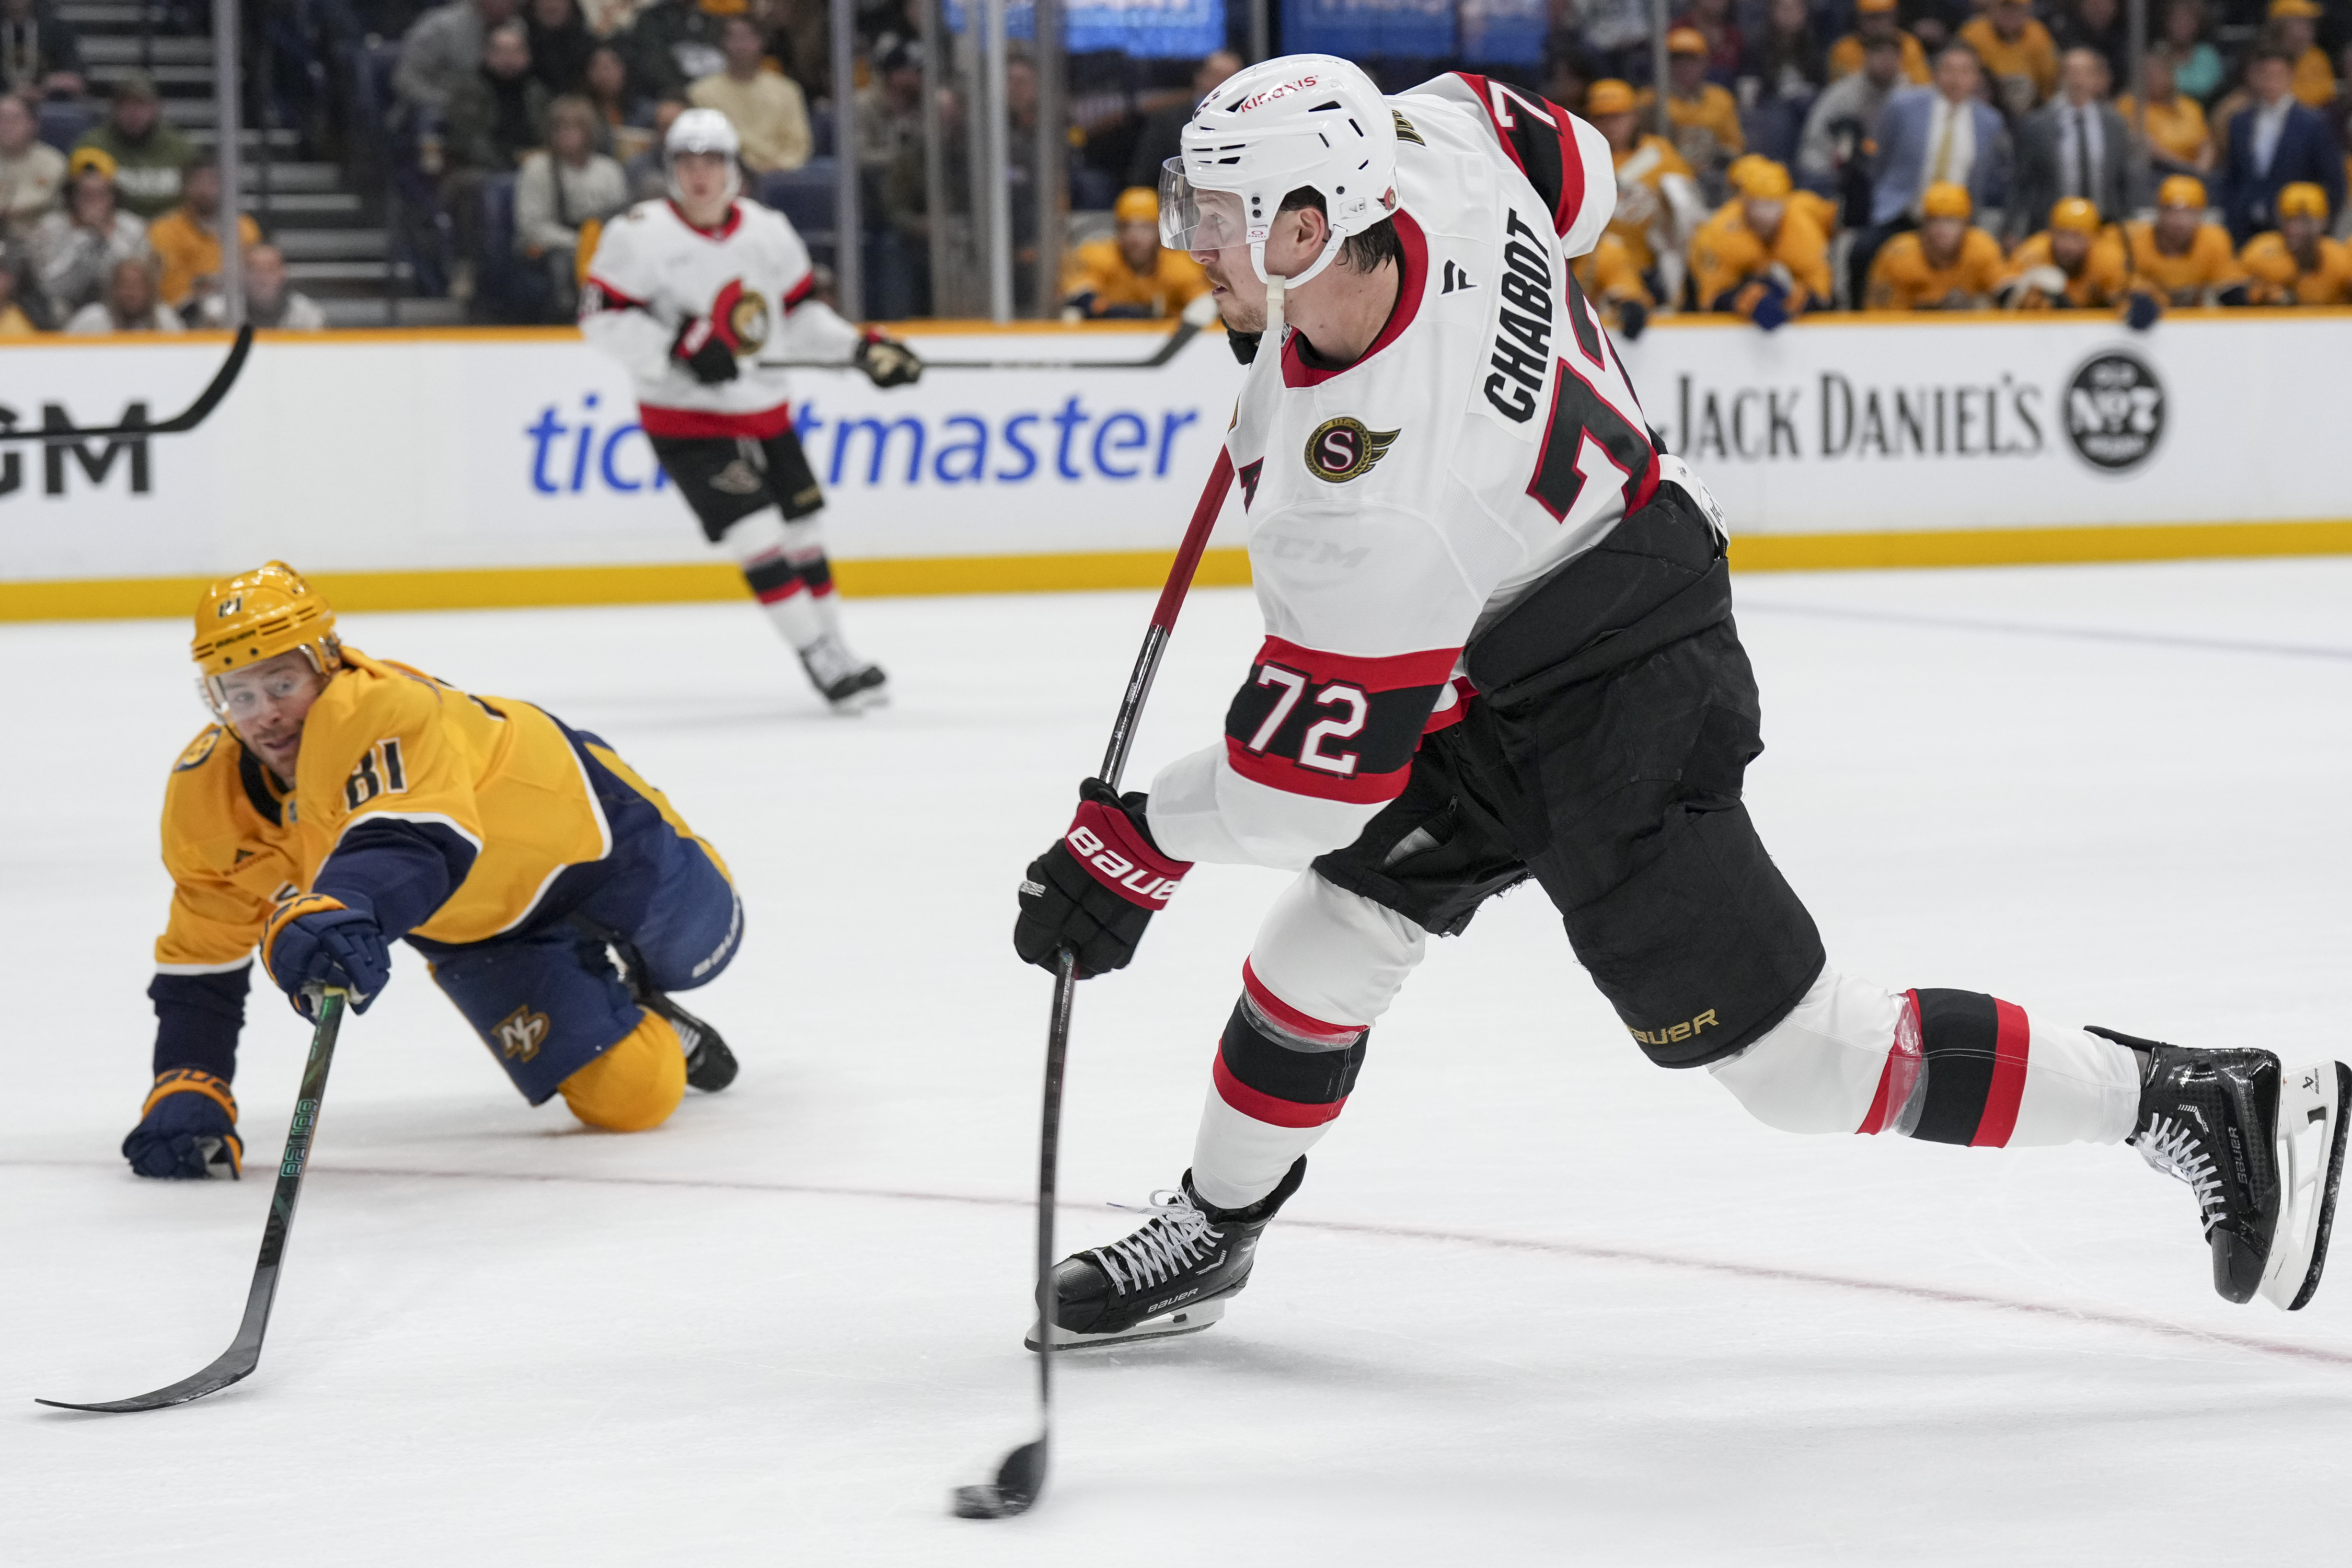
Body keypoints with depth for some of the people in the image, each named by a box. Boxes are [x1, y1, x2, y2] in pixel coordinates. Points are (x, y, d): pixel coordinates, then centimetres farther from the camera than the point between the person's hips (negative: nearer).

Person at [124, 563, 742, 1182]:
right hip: (464, 919, 4)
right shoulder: (204, 794, -24)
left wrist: (339, 910, -82)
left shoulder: (384, 711, -44)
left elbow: (415, 840, -62)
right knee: (630, 1098, -1)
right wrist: (185, 1097, -23)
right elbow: (199, 966, -12)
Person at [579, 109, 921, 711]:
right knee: (757, 533, -15)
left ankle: (838, 653, 25)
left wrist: (861, 348, 2)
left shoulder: (768, 231, 1)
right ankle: (822, 661, -10)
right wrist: (679, 345, -25)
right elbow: (600, 317, -15)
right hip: (685, 417, -6)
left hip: (763, 411, 6)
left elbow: (798, 312, 13)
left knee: (804, 533, 10)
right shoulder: (641, 233, -13)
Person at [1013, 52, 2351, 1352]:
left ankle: (2201, 1105, 5)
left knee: (1792, 1057, -2)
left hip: (1616, 713, -10)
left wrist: (1130, 852, -11)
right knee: (1341, 918, 13)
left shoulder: (1372, 497, -36)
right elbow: (1571, 170, 9)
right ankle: (1214, 1228, 28)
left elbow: (1315, 773, -26)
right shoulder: (1431, 148, -16)